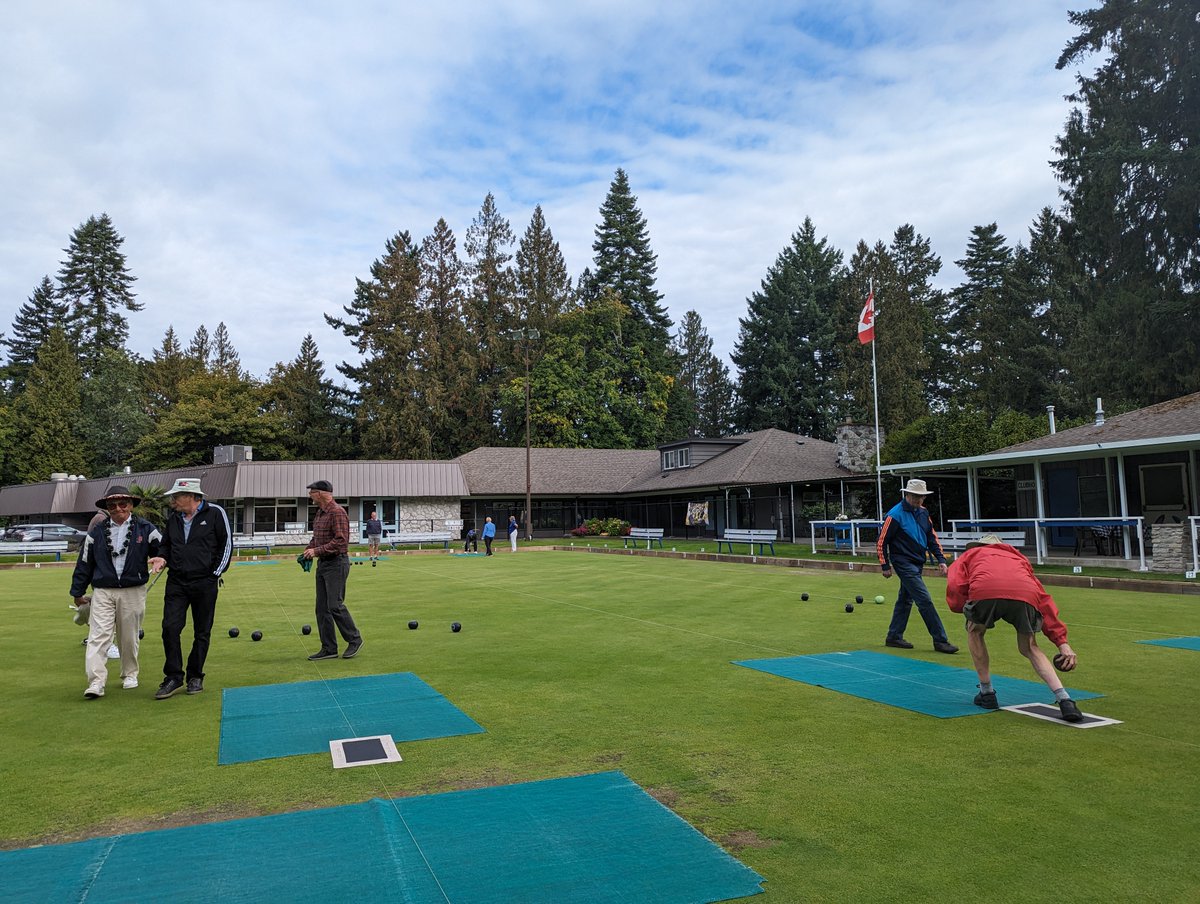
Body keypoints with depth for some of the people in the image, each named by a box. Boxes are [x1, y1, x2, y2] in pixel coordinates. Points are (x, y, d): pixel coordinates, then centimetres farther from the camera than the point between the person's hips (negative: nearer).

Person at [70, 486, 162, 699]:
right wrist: (77, 593, 13)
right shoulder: (96, 533, 6)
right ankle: (96, 683, -9)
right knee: (98, 636, -9)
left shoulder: (145, 529, 2)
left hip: (133, 592, 0)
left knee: (129, 637, 11)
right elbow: (84, 563, 11)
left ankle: (129, 674, 28)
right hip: (102, 592, 1)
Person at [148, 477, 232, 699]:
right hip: (176, 582, 4)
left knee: (202, 632, 6)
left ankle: (195, 677, 19)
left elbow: (226, 544, -2)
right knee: (170, 627, -6)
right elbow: (166, 545, 23)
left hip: (205, 583, -4)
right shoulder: (173, 518, 10)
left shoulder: (215, 513, -5)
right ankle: (173, 676, 5)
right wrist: (163, 558, 1)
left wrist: (215, 573, -5)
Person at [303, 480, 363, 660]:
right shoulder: (319, 513, 14)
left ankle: (355, 640, 6)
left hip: (336, 564, -9)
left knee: (335, 605, -10)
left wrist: (317, 551, -21)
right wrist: (307, 549, 6)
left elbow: (341, 540, -22)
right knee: (322, 607, 7)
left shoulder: (337, 512, -15)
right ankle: (329, 649, 13)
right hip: (322, 564, 10)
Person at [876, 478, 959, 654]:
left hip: (918, 563, 8)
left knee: (905, 600, 14)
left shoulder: (923, 512, 8)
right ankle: (940, 640, -3)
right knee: (925, 601, -9)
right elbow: (882, 541, -11)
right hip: (904, 564, -8)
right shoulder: (895, 515, -15)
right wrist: (885, 565, -9)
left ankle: (894, 637, 24)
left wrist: (941, 559, 7)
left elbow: (932, 537, 16)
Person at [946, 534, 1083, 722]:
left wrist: (966, 610, 31)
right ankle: (1065, 700, 11)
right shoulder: (1018, 558, 43)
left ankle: (987, 694, 31)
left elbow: (955, 588, 14)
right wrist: (1062, 642, 28)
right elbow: (1044, 600, 32)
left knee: (974, 631, 30)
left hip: (985, 592, -3)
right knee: (1029, 648, 27)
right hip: (1026, 595, 3)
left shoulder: (970, 554, 36)